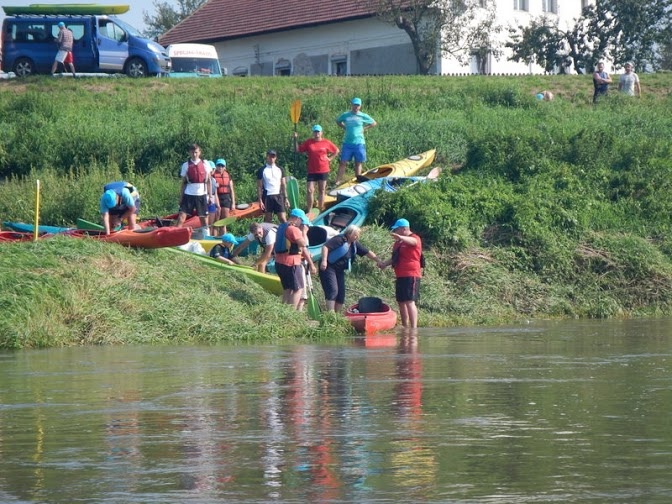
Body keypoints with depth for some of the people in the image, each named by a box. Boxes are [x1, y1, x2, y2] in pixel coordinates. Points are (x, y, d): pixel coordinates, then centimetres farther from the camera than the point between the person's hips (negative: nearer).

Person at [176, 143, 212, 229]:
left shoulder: (205, 164, 5)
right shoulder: (186, 165, 4)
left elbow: (209, 181, 9)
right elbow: (183, 183, 7)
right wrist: (181, 197, 3)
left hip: (201, 194, 1)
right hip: (189, 194, -1)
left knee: (204, 219, 4)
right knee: (181, 217, -11)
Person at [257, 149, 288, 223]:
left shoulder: (279, 169, 10)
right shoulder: (262, 170, 1)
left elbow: (283, 185, 13)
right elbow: (259, 187, 0)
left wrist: (285, 198, 6)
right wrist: (260, 200, -7)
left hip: (278, 196, 2)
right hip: (267, 196, -2)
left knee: (283, 218, -6)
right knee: (268, 220, 2)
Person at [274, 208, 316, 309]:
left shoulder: (281, 227, 13)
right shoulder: (294, 230, -15)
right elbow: (303, 248, -12)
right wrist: (311, 264, -6)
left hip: (279, 262, 9)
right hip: (291, 264, -9)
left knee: (287, 289, 16)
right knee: (298, 289, -3)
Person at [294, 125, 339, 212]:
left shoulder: (326, 142, 1)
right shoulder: (308, 142, 1)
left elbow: (336, 151, 14)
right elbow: (298, 150, 1)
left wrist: (330, 158, 3)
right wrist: (295, 139, -8)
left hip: (323, 171, 1)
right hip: (311, 171, -1)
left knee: (321, 191, 8)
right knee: (310, 190, -8)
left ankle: (321, 210, 15)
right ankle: (309, 211, -4)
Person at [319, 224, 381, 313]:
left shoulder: (354, 244, 9)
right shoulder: (340, 239, -16)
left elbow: (367, 252, 13)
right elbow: (325, 246, -25)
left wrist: (378, 261, 6)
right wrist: (324, 261, -33)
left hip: (339, 270, 9)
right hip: (328, 267, -9)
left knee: (341, 293, 6)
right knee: (333, 290, -19)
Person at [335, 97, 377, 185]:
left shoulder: (363, 116, 0)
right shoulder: (345, 115, 2)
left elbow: (374, 123, 11)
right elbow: (338, 121, 20)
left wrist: (364, 128, 2)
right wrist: (345, 128, 6)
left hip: (359, 143, 0)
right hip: (347, 143, 0)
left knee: (358, 163, 8)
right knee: (343, 162, -3)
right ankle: (338, 181, -3)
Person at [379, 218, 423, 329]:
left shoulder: (415, 238, -7)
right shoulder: (399, 242, 21)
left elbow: (412, 241, -31)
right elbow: (395, 257, 27)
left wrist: (400, 237, -52)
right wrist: (385, 263, 8)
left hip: (410, 276, -10)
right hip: (400, 276, 10)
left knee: (409, 301, -16)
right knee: (401, 302, 13)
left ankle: (414, 328, -21)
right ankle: (405, 327, 21)